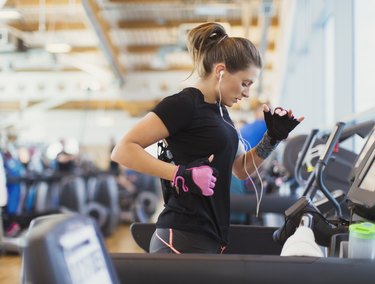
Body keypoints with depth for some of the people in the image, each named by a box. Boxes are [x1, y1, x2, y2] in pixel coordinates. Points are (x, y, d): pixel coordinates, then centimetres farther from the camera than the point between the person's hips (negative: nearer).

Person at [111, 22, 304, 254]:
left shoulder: (220, 112, 15)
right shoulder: (183, 104, -11)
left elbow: (242, 168, 25)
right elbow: (123, 150, -18)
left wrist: (273, 137, 10)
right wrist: (182, 175, -25)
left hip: (210, 239, 9)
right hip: (183, 241, -9)